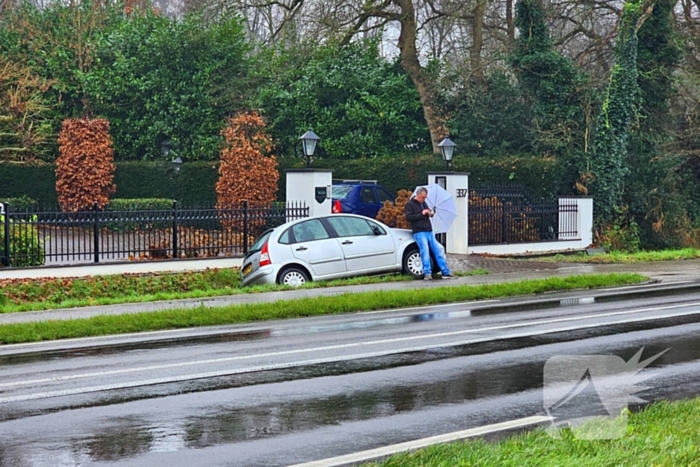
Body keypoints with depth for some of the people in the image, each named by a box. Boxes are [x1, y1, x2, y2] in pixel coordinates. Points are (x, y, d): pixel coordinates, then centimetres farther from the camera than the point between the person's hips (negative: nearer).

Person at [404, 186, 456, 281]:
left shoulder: (423, 203, 20)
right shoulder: (410, 204, -1)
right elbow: (408, 217, -14)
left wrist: (430, 213, 9)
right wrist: (421, 214, -18)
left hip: (429, 232, 7)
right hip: (419, 232, -7)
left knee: (438, 251, 2)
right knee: (425, 251, -20)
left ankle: (445, 272, 3)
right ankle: (427, 273, -21)